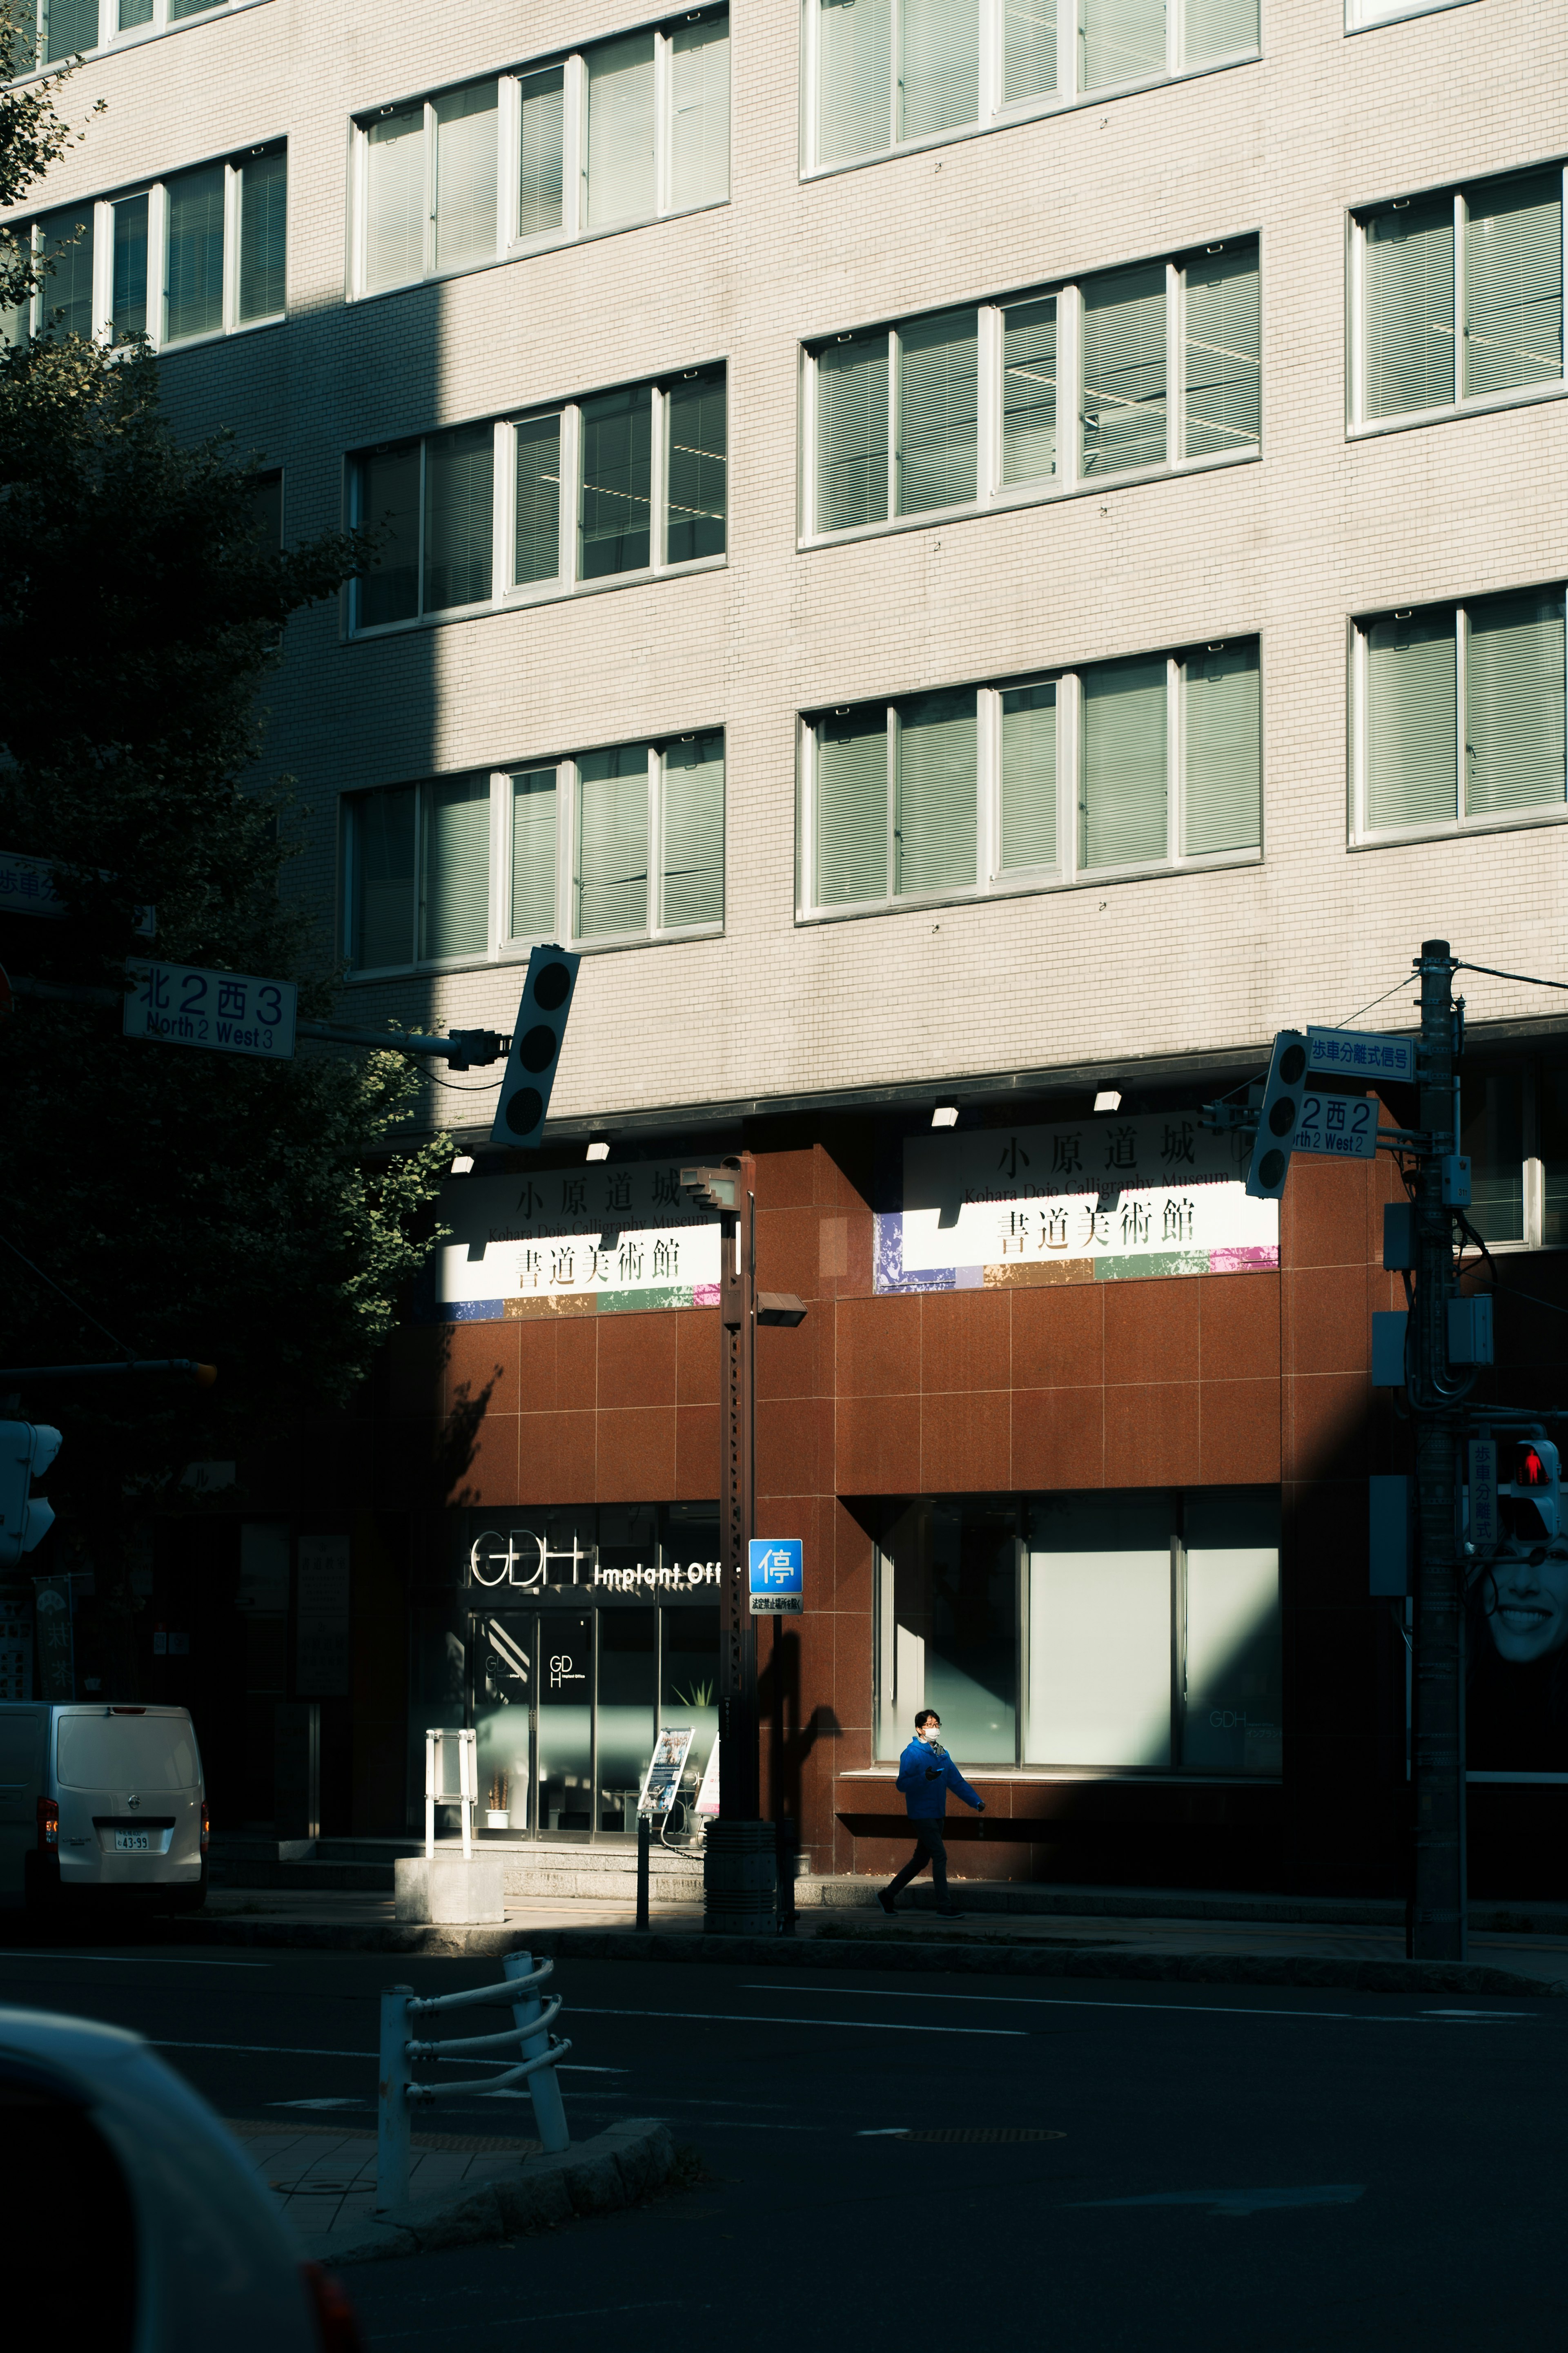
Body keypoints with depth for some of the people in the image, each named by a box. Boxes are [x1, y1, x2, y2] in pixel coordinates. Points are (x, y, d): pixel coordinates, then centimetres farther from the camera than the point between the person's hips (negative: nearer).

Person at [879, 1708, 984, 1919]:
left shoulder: (942, 1754, 14)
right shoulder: (912, 1753, -8)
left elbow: (957, 1781, 15)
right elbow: (903, 1784, -15)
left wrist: (976, 1801, 5)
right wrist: (925, 1778, -30)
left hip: (937, 1814, 8)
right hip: (921, 1813, -8)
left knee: (921, 1859, 12)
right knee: (940, 1856, -12)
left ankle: (888, 1895, 23)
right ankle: (945, 1906, -8)